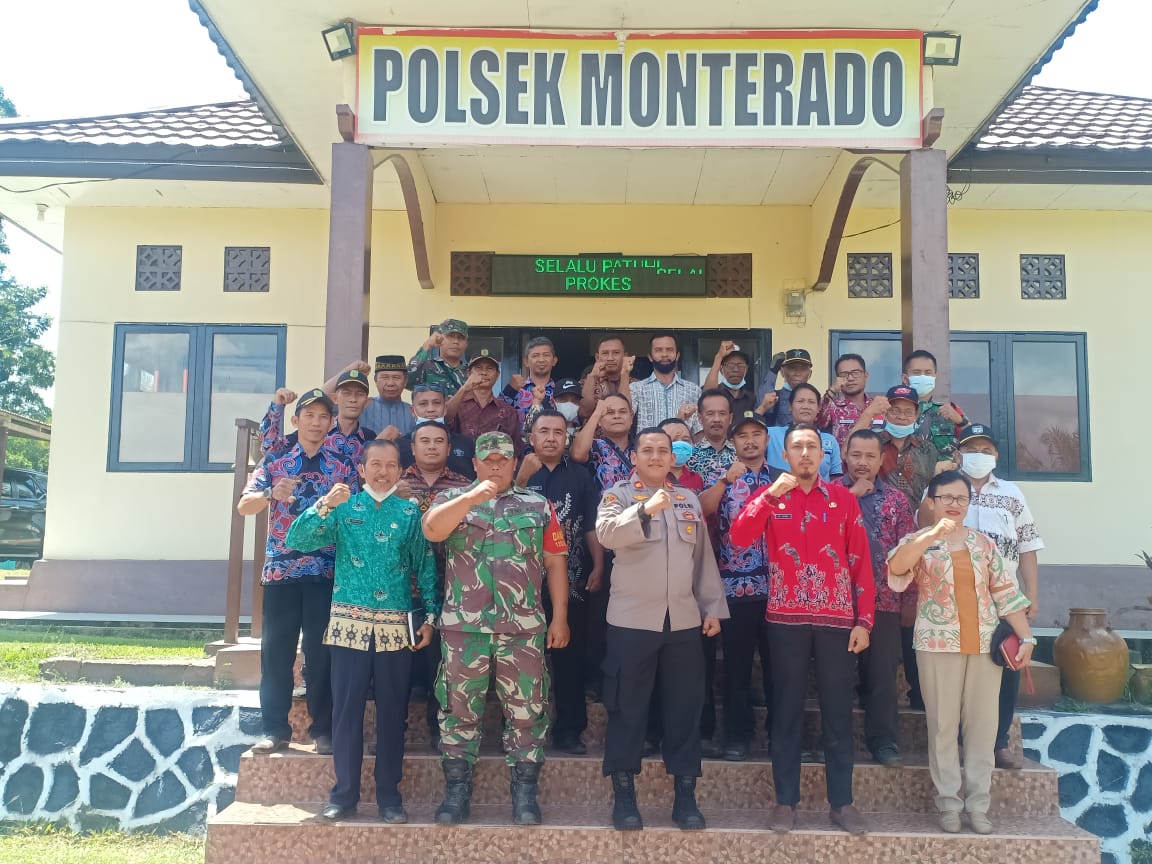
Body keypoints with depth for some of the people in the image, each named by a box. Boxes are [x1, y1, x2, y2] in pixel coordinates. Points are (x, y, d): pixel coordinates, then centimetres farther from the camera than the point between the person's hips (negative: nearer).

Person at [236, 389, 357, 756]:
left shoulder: (343, 467, 7)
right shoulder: (275, 461, 7)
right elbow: (244, 506, -2)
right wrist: (272, 495, -22)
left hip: (327, 570, -1)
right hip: (280, 567, 1)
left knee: (321, 651, 3)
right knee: (276, 650, 3)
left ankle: (323, 729, 12)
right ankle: (275, 729, 14)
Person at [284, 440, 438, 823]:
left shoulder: (410, 512, 7)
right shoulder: (343, 507, 7)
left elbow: (426, 566, 6)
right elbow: (296, 541, -4)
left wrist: (430, 615, -2)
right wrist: (324, 506, -17)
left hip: (396, 626, 0)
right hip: (348, 622, 0)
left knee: (392, 712, 5)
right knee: (346, 709, 3)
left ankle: (389, 795, 16)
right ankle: (344, 793, 15)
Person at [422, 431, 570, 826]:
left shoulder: (538, 506, 11)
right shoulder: (453, 499, 9)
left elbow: (555, 563, 9)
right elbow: (431, 530, -12)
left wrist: (560, 617, 3)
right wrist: (471, 498, -22)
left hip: (524, 627, 1)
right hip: (463, 626, 0)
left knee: (526, 710, 4)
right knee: (459, 708, 6)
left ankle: (525, 792, 14)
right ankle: (457, 790, 17)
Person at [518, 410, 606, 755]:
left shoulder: (580, 476, 8)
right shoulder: (519, 471, 4)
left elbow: (592, 527, 7)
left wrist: (598, 568, -3)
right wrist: (523, 477, -22)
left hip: (571, 580, 1)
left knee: (570, 656, 4)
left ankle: (569, 730, 13)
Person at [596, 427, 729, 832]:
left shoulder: (689, 499, 13)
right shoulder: (618, 494, -1)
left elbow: (704, 557, 16)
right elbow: (606, 534, -22)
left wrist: (713, 607, 11)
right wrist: (644, 510, -36)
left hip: (684, 619, 4)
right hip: (632, 618, -4)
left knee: (685, 706, 7)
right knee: (627, 707, 2)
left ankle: (685, 794, 17)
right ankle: (624, 794, 13)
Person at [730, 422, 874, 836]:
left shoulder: (844, 498, 6)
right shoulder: (769, 497, 5)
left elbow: (861, 562, 4)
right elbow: (739, 538, -12)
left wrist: (864, 620, -1)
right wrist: (770, 495, -20)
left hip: (838, 619, 1)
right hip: (786, 619, 0)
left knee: (838, 712, 7)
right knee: (787, 710, 6)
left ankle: (841, 801, 17)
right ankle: (786, 800, 15)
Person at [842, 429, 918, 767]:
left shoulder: (896, 499, 9)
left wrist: (911, 599, 1)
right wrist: (852, 494, -13)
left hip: (883, 600, 1)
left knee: (882, 674, 5)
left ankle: (884, 742, 15)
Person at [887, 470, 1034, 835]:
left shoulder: (984, 543, 10)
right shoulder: (917, 541, 0)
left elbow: (1006, 593, 10)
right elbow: (896, 567, -22)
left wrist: (1026, 637, 3)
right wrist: (932, 535, -33)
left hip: (985, 644, 3)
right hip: (938, 644, -3)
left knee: (982, 723, 5)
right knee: (943, 724, 2)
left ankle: (978, 803, 15)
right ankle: (949, 802, 12)